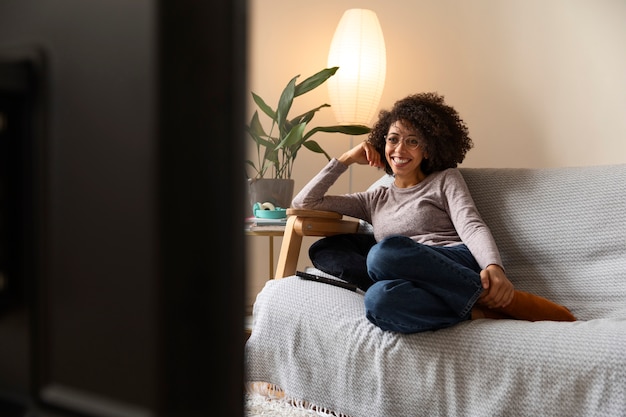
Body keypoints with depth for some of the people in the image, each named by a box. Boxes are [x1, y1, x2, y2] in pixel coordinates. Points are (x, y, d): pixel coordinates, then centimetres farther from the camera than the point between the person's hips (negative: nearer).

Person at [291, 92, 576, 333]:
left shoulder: (445, 180, 18)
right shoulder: (374, 200, 28)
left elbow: (472, 227, -1)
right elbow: (303, 203, 27)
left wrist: (494, 267, -22)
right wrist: (346, 160, 21)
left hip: (457, 265, -3)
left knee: (386, 251, -35)